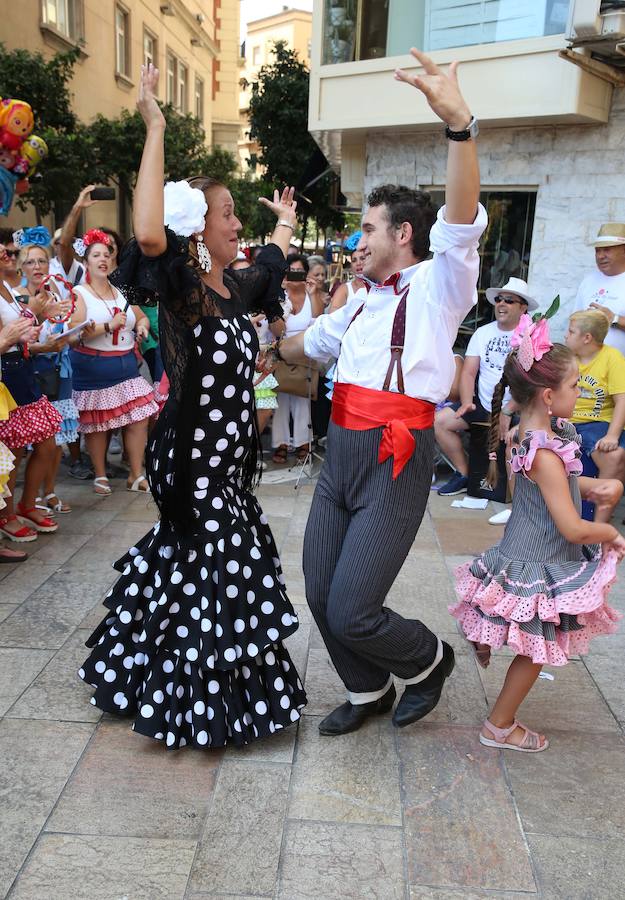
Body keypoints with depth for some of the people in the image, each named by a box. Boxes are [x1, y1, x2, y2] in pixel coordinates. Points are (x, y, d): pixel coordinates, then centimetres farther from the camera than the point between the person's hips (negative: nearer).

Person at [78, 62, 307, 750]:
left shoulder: (233, 289, 7)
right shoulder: (178, 289, -16)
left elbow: (272, 263, 29)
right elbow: (147, 235, -39)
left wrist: (285, 221, 47)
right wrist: (155, 128, -33)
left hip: (227, 454, 8)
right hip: (195, 457, -8)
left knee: (191, 565, 21)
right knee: (216, 573, 1)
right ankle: (200, 702, 22)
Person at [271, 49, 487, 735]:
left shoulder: (436, 287, -3)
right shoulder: (362, 303, 20)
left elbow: (462, 222, -23)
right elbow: (308, 343, 37)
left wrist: (459, 123, -36)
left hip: (395, 460, -8)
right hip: (339, 456, 8)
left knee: (350, 612, -8)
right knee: (320, 596, 12)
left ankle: (428, 660, 25)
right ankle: (368, 693, 38)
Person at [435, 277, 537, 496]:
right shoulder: (483, 333, 12)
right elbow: (469, 372, 7)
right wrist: (466, 403, -11)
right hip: (482, 404, 5)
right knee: (440, 421, -10)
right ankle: (463, 474, 5)